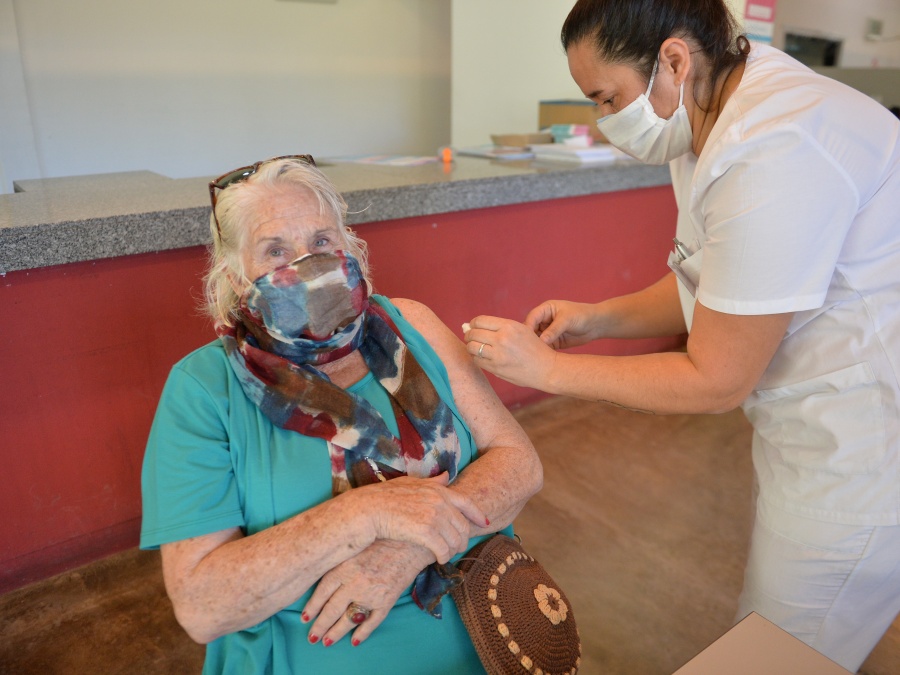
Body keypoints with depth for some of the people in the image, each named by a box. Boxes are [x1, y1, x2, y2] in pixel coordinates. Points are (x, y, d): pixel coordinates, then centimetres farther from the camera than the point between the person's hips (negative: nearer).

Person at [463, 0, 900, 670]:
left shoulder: (774, 156, -29)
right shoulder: (719, 119, 2)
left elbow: (717, 381, -22)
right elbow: (705, 292, 10)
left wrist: (547, 368, -16)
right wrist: (598, 318, -4)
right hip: (814, 423, 9)